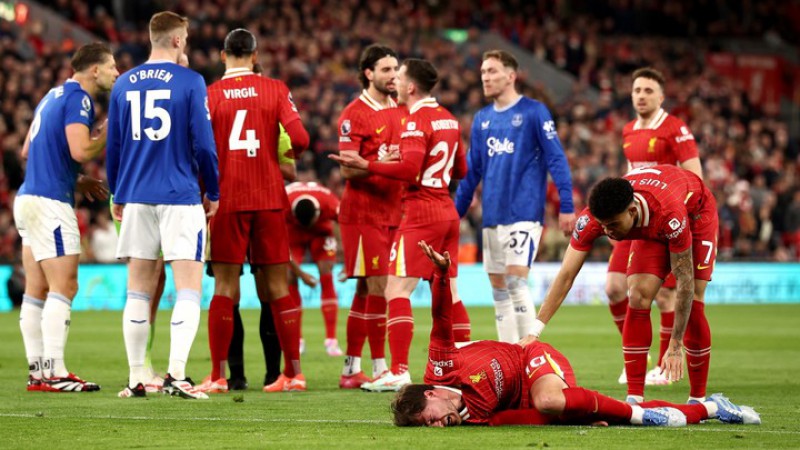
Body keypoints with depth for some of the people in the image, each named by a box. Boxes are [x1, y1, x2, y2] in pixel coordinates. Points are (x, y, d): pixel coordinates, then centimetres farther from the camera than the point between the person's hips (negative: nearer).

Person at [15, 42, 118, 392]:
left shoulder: (55, 95, 19)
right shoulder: (78, 98, -10)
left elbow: (28, 151, 24)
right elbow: (80, 150, -22)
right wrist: (110, 134, -6)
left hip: (29, 196, 10)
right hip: (50, 202, -10)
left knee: (36, 290, 9)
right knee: (64, 287, -10)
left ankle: (37, 370, 10)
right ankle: (54, 373, -14)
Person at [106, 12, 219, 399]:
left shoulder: (124, 85, 7)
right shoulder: (190, 83, -5)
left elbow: (113, 147, 11)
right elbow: (203, 144, -6)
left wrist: (118, 196, 22)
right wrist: (213, 193, 6)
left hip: (136, 199, 4)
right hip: (181, 198, -4)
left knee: (139, 292, 9)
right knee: (188, 290, -2)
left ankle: (137, 378, 8)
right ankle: (176, 375, -14)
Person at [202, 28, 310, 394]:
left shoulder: (210, 95, 0)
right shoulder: (275, 89, 2)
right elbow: (299, 138, -7)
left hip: (227, 201, -1)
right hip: (270, 197, 1)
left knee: (225, 288, 1)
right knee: (277, 287, 7)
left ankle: (218, 376, -3)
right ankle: (294, 373, 7)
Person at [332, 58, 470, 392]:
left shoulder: (417, 121, -12)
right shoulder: (448, 119, 15)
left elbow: (409, 170, -23)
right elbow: (461, 170, 22)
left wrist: (366, 165, -19)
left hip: (421, 215, -9)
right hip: (447, 214, 9)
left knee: (397, 290, -10)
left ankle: (399, 371, -17)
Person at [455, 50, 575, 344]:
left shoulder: (533, 111, -4)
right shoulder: (481, 119, 13)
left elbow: (556, 159, -7)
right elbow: (472, 171, 19)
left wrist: (566, 206, -14)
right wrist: (456, 212, 17)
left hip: (524, 212, -6)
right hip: (492, 216, 6)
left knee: (516, 282, -14)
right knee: (498, 288, 7)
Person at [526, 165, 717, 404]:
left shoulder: (671, 215, -46)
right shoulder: (592, 218, -35)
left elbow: (684, 282, -37)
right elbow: (566, 275, -31)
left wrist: (675, 346, -36)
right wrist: (533, 333, -38)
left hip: (696, 214, -4)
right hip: (651, 227, 4)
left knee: (692, 303, -14)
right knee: (638, 299, -13)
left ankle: (698, 399, -4)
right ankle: (634, 398, -9)